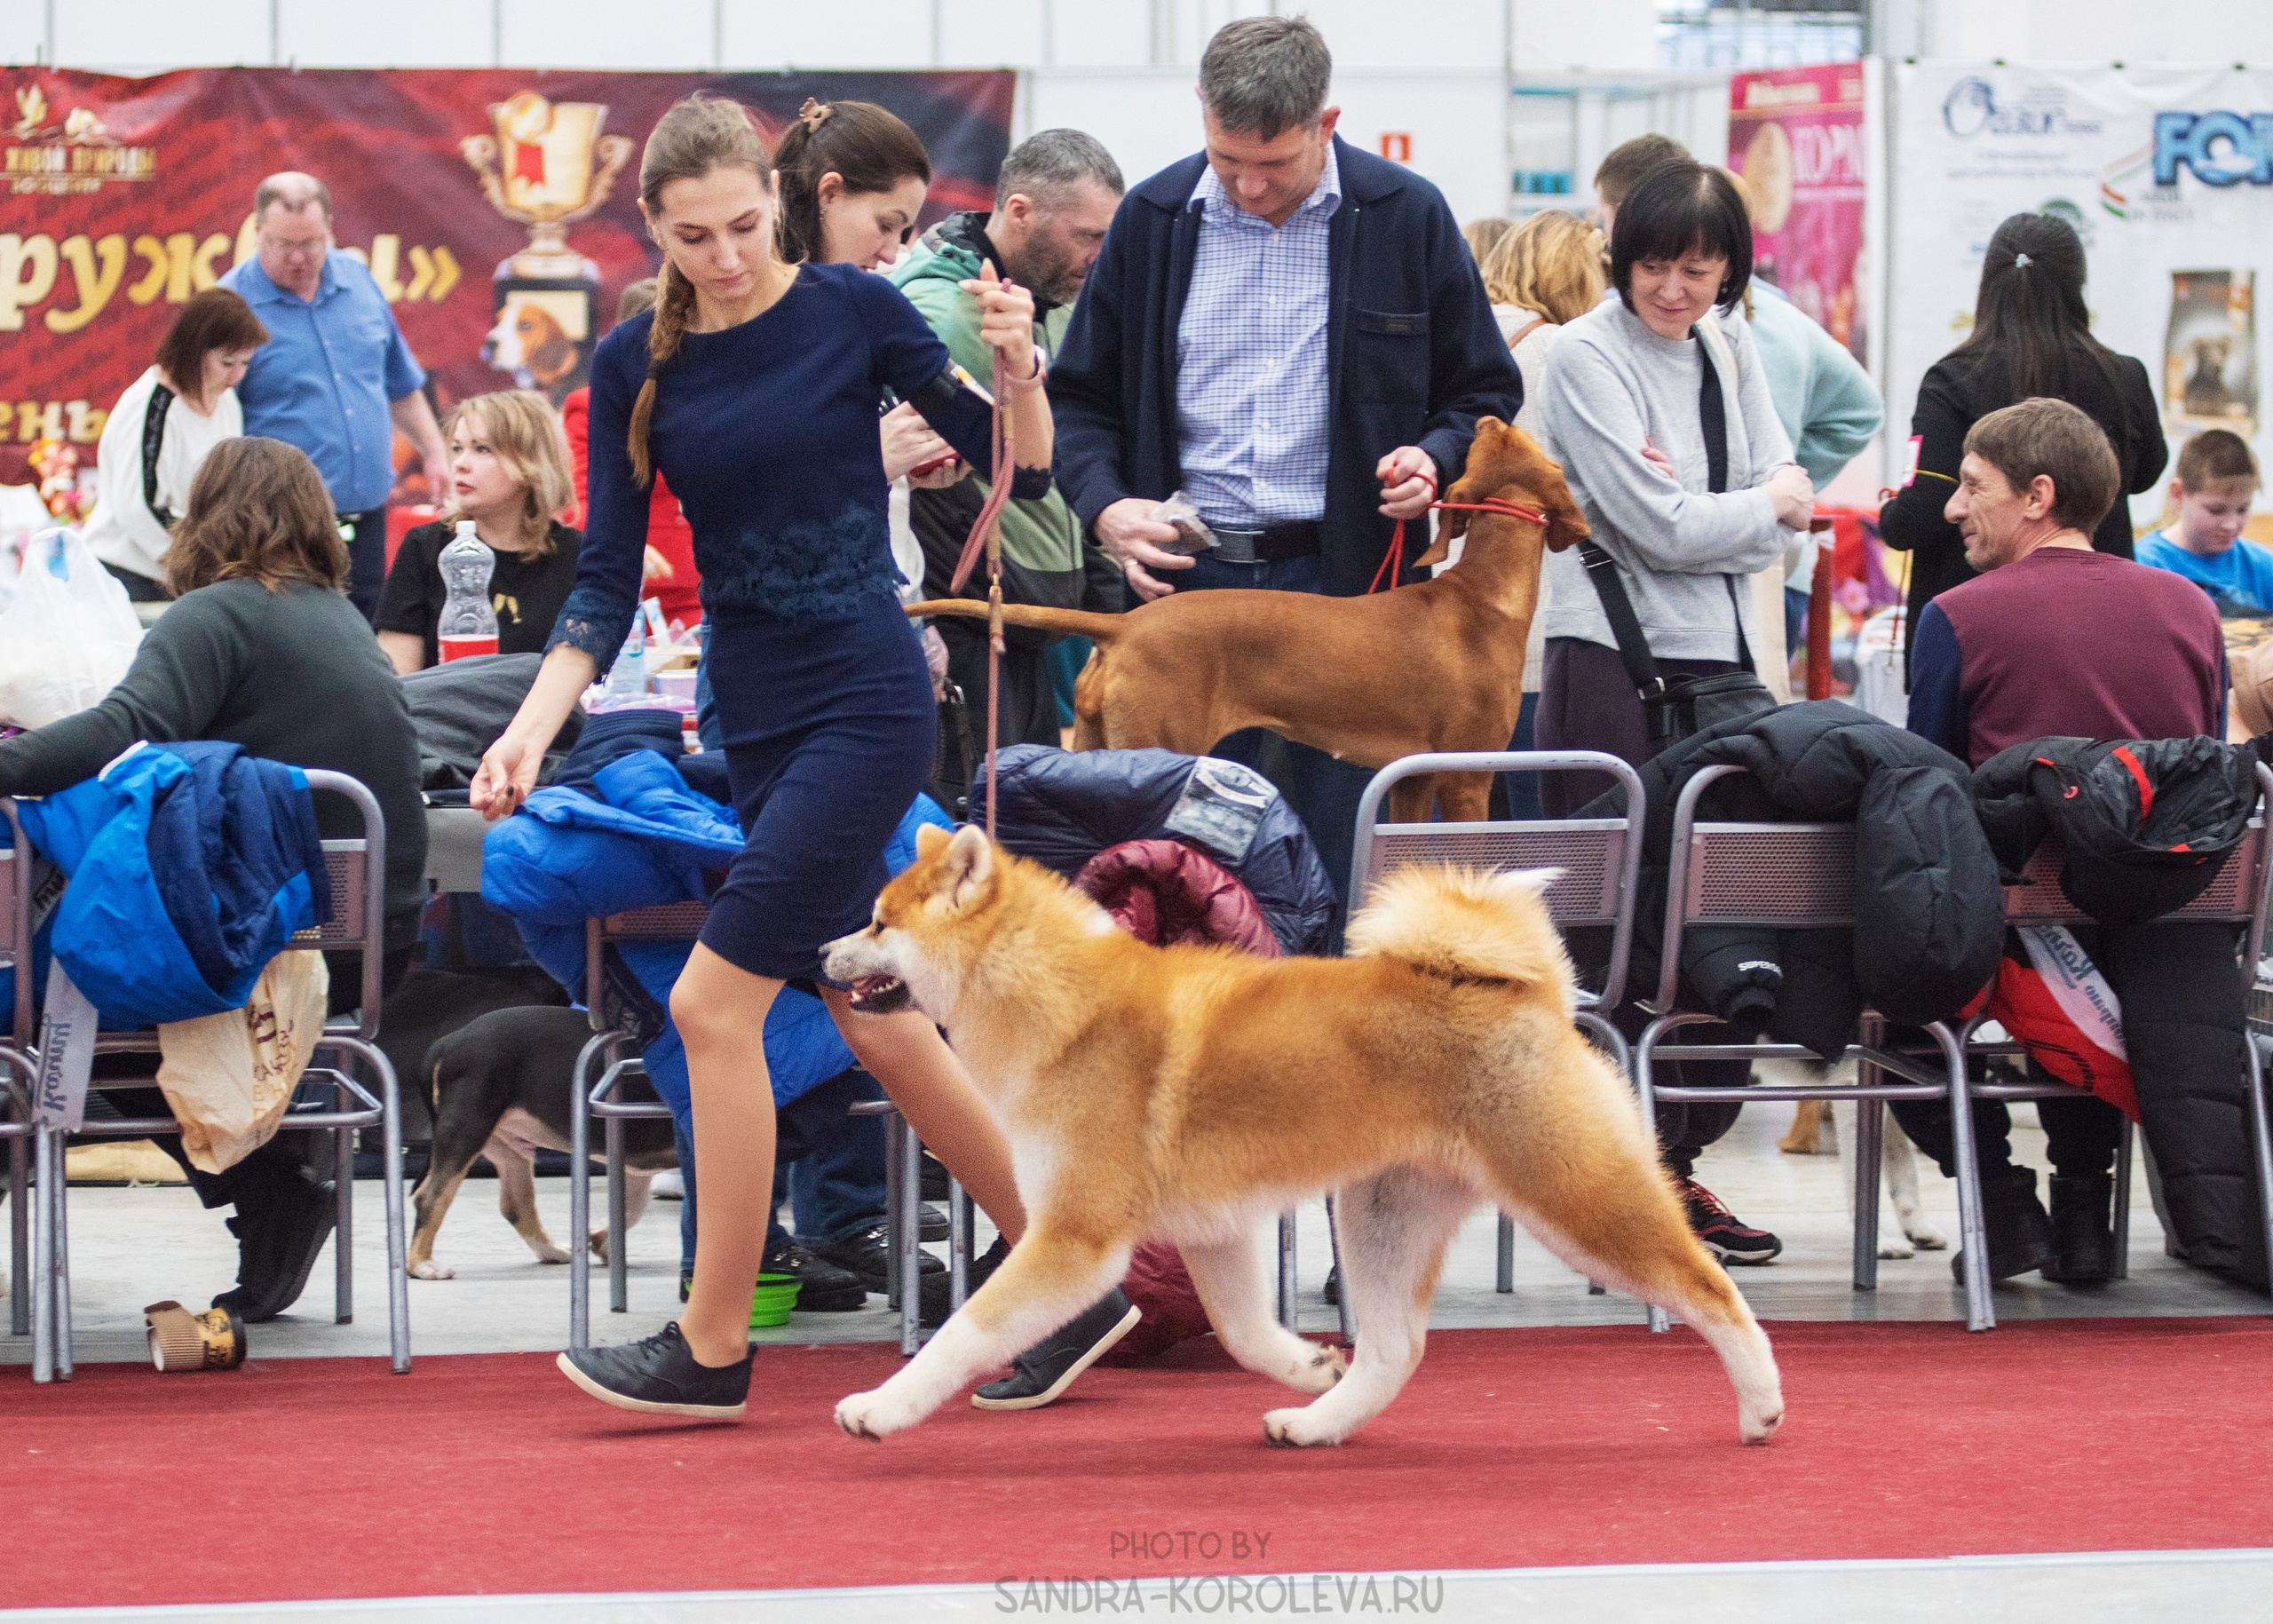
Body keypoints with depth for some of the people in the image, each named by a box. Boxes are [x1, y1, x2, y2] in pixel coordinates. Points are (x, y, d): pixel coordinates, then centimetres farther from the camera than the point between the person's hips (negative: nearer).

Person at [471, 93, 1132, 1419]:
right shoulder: (636, 366, 4)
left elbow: (1019, 474, -2)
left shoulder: (852, 311, -7)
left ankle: (713, 1347, -1)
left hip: (865, 698, -6)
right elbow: (609, 584, 4)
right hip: (754, 711, 6)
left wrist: (1019, 368, -21)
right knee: (880, 1024, 10)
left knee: (716, 1003, -11)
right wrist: (534, 727, -8)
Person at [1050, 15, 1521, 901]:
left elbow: (1486, 393, 10)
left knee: (1342, 859, -2)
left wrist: (1434, 460, -11)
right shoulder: (1154, 218, 5)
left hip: (1346, 578, -2)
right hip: (1188, 575, 2)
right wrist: (1105, 505, -5)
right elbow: (1082, 394, 13)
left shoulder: (1406, 218, 0)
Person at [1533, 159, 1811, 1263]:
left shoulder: (1731, 354, 13)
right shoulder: (1585, 357, -6)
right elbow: (1663, 527, -12)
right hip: (1612, 663, -6)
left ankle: (1678, 1162, 12)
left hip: (1720, 657, 6)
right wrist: (1768, 506, 2)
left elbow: (1783, 524, 9)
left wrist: (1699, 529, -8)